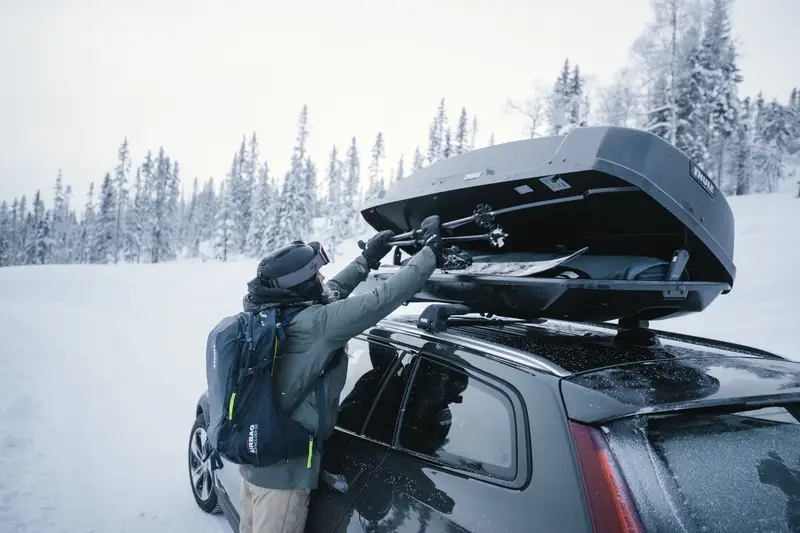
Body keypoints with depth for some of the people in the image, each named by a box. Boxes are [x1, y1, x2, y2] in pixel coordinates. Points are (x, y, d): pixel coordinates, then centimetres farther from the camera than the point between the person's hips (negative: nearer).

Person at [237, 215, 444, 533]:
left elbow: (329, 293, 15)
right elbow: (381, 300, -27)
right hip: (284, 469, -8)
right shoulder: (313, 325, -25)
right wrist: (431, 249, -16)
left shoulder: (266, 313, 0)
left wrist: (367, 258, 21)